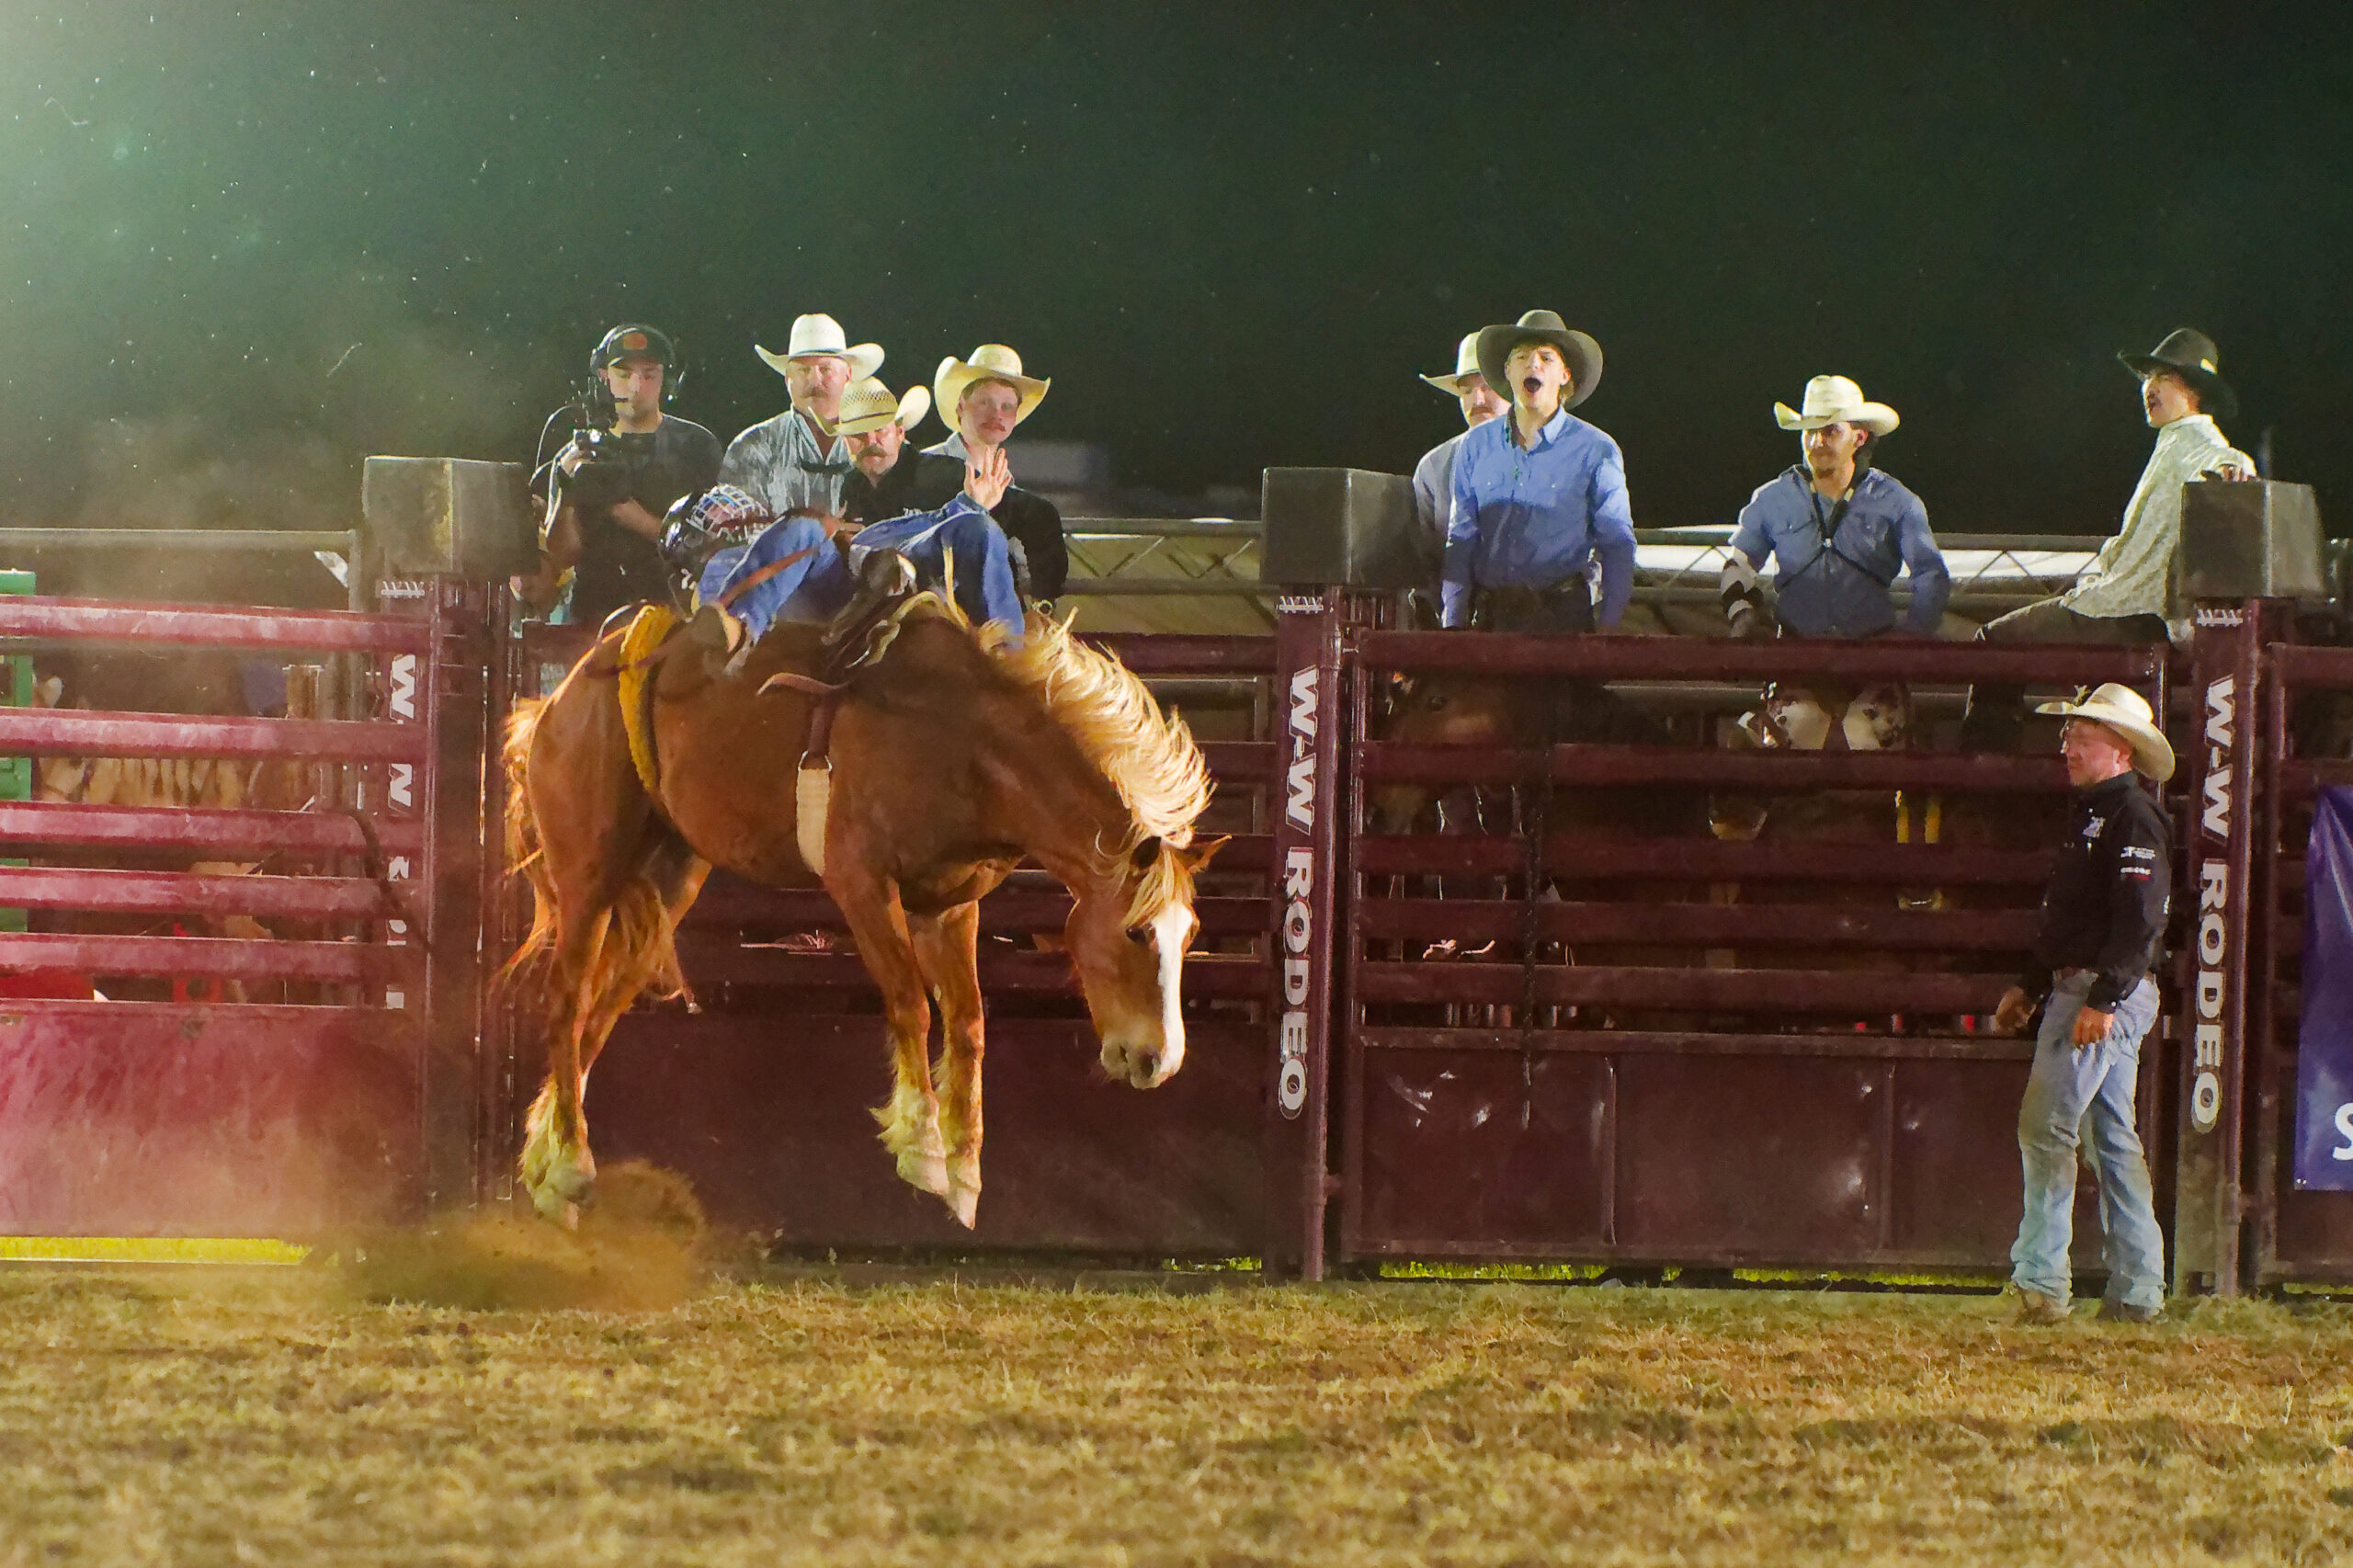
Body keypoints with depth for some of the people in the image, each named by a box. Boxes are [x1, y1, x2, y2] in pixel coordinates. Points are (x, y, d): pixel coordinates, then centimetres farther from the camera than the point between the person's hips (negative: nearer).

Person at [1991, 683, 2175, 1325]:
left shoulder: (2134, 817, -14)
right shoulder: (2088, 812, 18)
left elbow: (2137, 921, -22)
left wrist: (2102, 1000, -27)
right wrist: (2029, 986, 24)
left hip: (2109, 995, -11)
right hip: (2077, 989, 11)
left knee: (2046, 1128, -12)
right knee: (2113, 1139, 11)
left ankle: (2040, 1283, -13)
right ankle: (2137, 1290, 13)